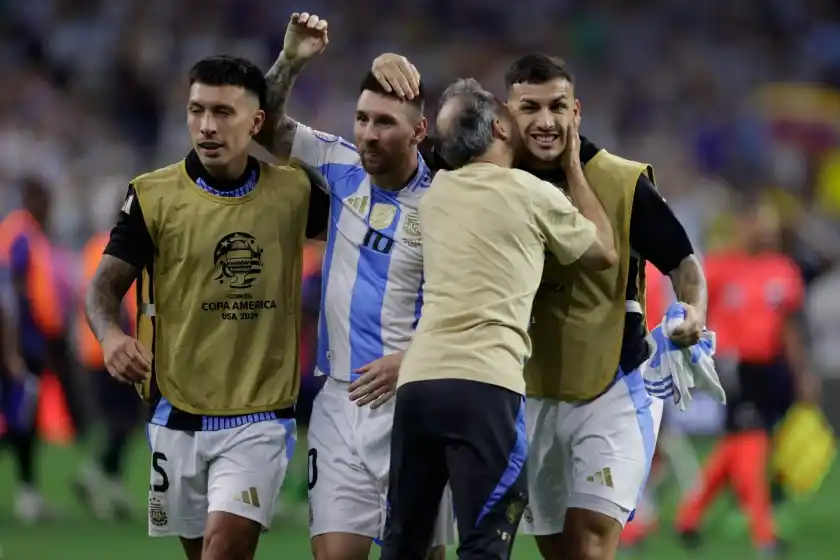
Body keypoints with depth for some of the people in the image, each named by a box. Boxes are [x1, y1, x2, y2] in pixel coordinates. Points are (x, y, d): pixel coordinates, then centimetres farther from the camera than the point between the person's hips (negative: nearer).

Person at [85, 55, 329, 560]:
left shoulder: (295, 192, 1)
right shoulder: (153, 196, -3)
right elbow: (106, 284, -5)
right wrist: (111, 334, -26)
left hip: (260, 418, -1)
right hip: (178, 416, 1)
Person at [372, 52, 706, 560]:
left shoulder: (624, 182, -12)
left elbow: (681, 260, -4)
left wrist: (694, 310, -26)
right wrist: (392, 73, -16)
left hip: (613, 390, -4)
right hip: (528, 397, 4)